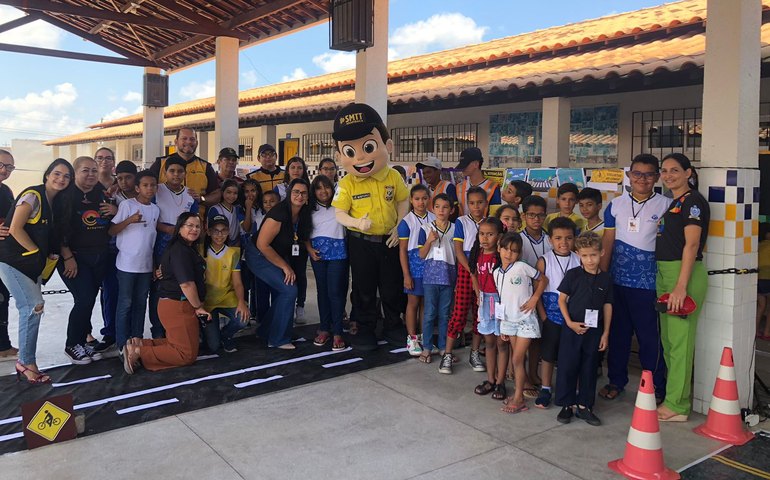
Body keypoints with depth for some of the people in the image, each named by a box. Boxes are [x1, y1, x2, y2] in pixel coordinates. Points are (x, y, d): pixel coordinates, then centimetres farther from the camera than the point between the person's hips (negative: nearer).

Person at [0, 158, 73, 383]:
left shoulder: (57, 203, 11)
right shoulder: (32, 196, -13)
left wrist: (48, 255, 0)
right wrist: (39, 253, -13)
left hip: (32, 264, 8)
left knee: (31, 309, 9)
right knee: (34, 307, -14)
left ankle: (26, 362, 19)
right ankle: (26, 362, -1)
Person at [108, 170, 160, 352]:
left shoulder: (156, 209, 9)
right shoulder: (127, 204, -8)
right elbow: (111, 231, -10)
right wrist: (129, 220, -23)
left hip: (146, 265, 5)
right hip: (127, 264, -5)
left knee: (141, 303, 12)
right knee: (125, 304, 1)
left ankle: (137, 340, 22)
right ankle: (122, 343, 9)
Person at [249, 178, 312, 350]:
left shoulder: (303, 214, -4)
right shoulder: (279, 213, -26)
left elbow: (302, 238, 15)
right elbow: (262, 244, -25)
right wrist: (285, 267, -19)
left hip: (280, 258, 8)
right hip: (260, 258, -8)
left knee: (280, 295, 13)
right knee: (289, 290, -18)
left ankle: (265, 331, 34)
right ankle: (278, 339, -6)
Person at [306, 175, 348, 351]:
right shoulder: (311, 209, 13)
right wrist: (309, 249, 1)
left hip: (338, 252, -4)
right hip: (318, 253, 4)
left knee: (335, 291, -8)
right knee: (322, 290, 8)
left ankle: (337, 332, -2)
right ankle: (324, 328, 17)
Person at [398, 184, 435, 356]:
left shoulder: (434, 219, 2)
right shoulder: (406, 222, -8)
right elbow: (403, 250, -6)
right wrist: (406, 275, -9)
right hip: (414, 266, -3)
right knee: (413, 302, 6)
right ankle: (411, 339, 16)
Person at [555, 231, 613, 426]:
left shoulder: (606, 279, 1)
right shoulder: (572, 274, -5)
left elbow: (608, 306, 6)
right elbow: (562, 299, -2)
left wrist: (605, 333, 4)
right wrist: (570, 322, -11)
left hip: (594, 330, 2)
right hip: (572, 329, -2)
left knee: (589, 368, 10)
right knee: (567, 367, 2)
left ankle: (584, 406, 22)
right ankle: (566, 405, 15)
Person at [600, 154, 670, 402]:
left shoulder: (665, 205, -2)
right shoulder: (616, 205, 7)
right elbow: (607, 242, 9)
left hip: (648, 282, -3)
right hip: (617, 280, 3)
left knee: (650, 336, 3)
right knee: (617, 332, 13)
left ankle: (656, 387, 18)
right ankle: (616, 380, 28)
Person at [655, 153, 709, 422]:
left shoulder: (693, 201, -9)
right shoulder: (673, 203, 18)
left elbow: (692, 244, -17)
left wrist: (681, 286, -22)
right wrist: (668, 282, 14)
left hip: (684, 274, -9)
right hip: (664, 274, 9)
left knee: (679, 340, -5)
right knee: (668, 339, 13)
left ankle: (677, 406, 2)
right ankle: (679, 395, 24)